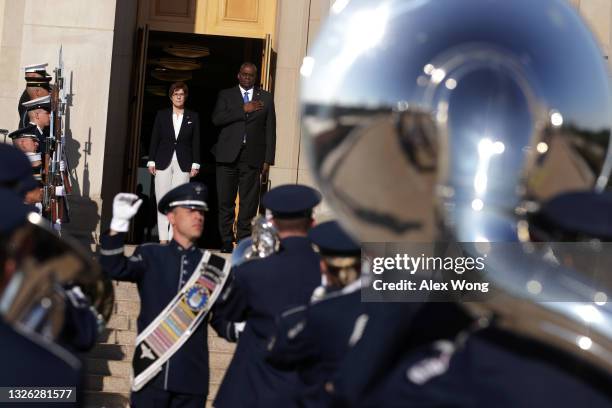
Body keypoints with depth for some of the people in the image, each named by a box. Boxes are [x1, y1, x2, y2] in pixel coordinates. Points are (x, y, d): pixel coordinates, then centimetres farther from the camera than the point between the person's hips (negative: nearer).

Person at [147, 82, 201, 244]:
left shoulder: (193, 117, 8)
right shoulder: (162, 115, 8)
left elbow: (196, 142, 6)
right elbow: (154, 139, 7)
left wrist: (195, 164, -1)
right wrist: (151, 161, 1)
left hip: (183, 163, -1)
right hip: (163, 162, 1)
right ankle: (163, 238, 1)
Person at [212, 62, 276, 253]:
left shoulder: (266, 98, 13)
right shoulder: (226, 95, 13)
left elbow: (270, 130, 10)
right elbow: (217, 119, -4)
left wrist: (268, 160, 2)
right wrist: (243, 110, -11)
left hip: (252, 157, 0)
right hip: (228, 156, 0)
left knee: (249, 203, -5)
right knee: (226, 201, 0)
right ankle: (227, 241, 7)